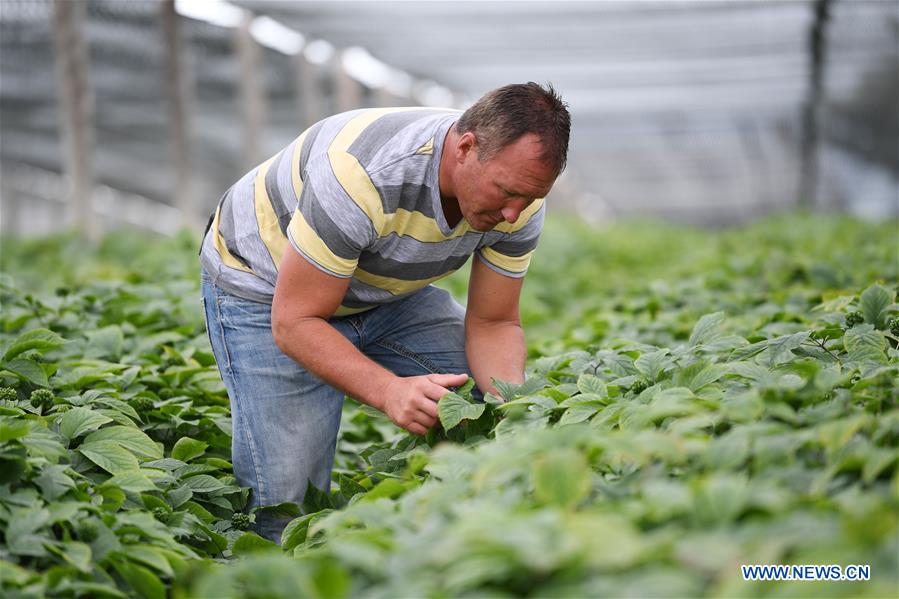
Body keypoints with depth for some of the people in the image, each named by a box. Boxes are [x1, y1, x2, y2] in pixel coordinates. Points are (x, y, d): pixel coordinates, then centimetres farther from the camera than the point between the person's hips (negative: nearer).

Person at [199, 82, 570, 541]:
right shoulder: (362, 176, -40)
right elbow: (294, 322, -34)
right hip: (265, 290, -6)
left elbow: (493, 323, -12)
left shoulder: (518, 190, -20)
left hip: (386, 291, 6)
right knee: (285, 501, -16)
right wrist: (391, 391, -49)